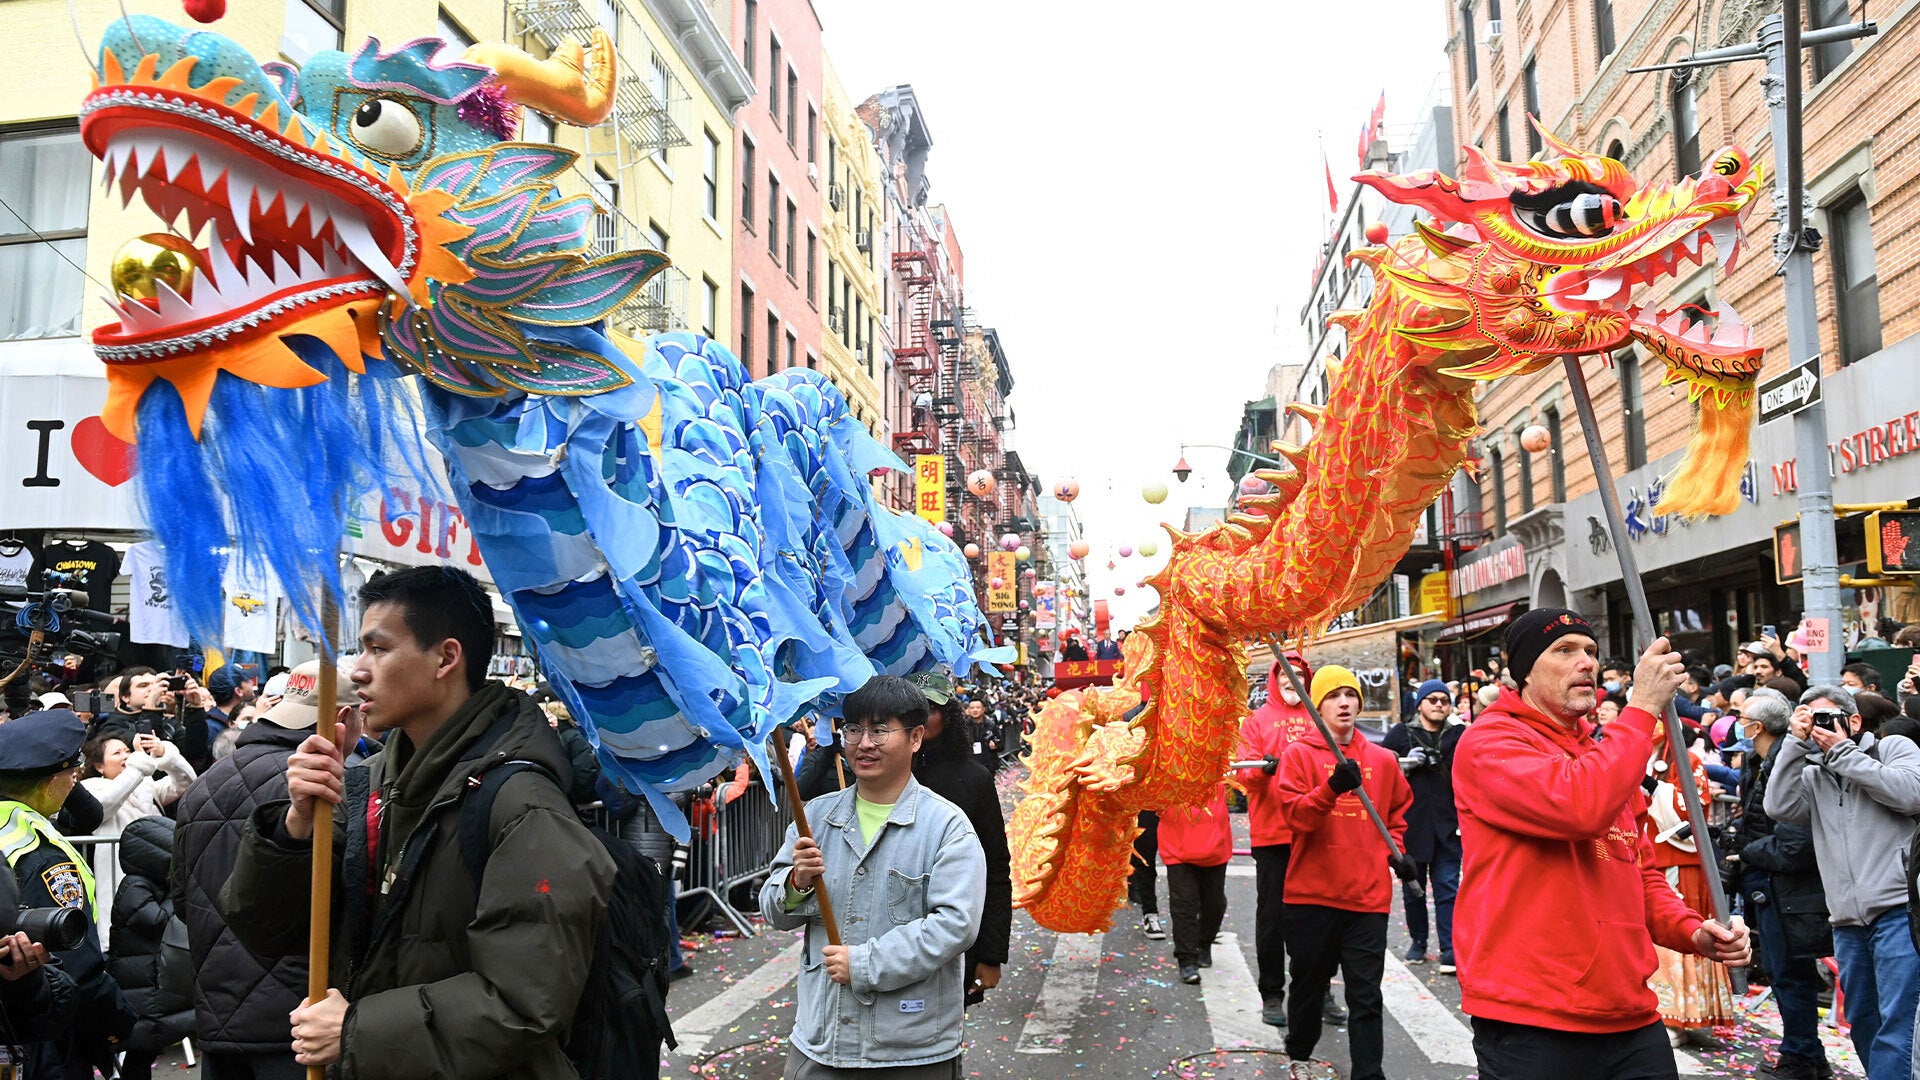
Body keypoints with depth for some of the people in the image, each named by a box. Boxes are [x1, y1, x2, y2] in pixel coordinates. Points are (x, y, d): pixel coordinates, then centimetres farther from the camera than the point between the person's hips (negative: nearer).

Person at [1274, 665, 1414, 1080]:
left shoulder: (1382, 760, 6)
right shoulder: (1298, 754, -3)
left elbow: (1397, 811, 23)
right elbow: (1296, 815, -15)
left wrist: (1395, 850, 9)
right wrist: (1331, 788, -31)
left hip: (1368, 895, 1)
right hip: (1311, 892, -1)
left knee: (1366, 994, 0)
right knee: (1308, 981, 15)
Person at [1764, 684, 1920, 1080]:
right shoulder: (1812, 775, 16)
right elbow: (1779, 807, -1)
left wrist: (1842, 751, -7)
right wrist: (1795, 742, -2)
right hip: (1848, 921, 5)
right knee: (1862, 1021, 14)